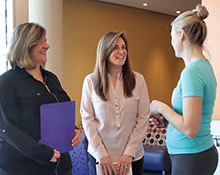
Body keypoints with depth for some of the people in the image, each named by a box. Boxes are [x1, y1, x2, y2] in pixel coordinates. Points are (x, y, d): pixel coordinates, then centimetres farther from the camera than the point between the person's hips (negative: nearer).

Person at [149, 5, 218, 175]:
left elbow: (190, 129, -26)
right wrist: (164, 115, 10)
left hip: (192, 158, -9)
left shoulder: (192, 72, -21)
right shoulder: (205, 66, 9)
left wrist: (162, 107, -12)